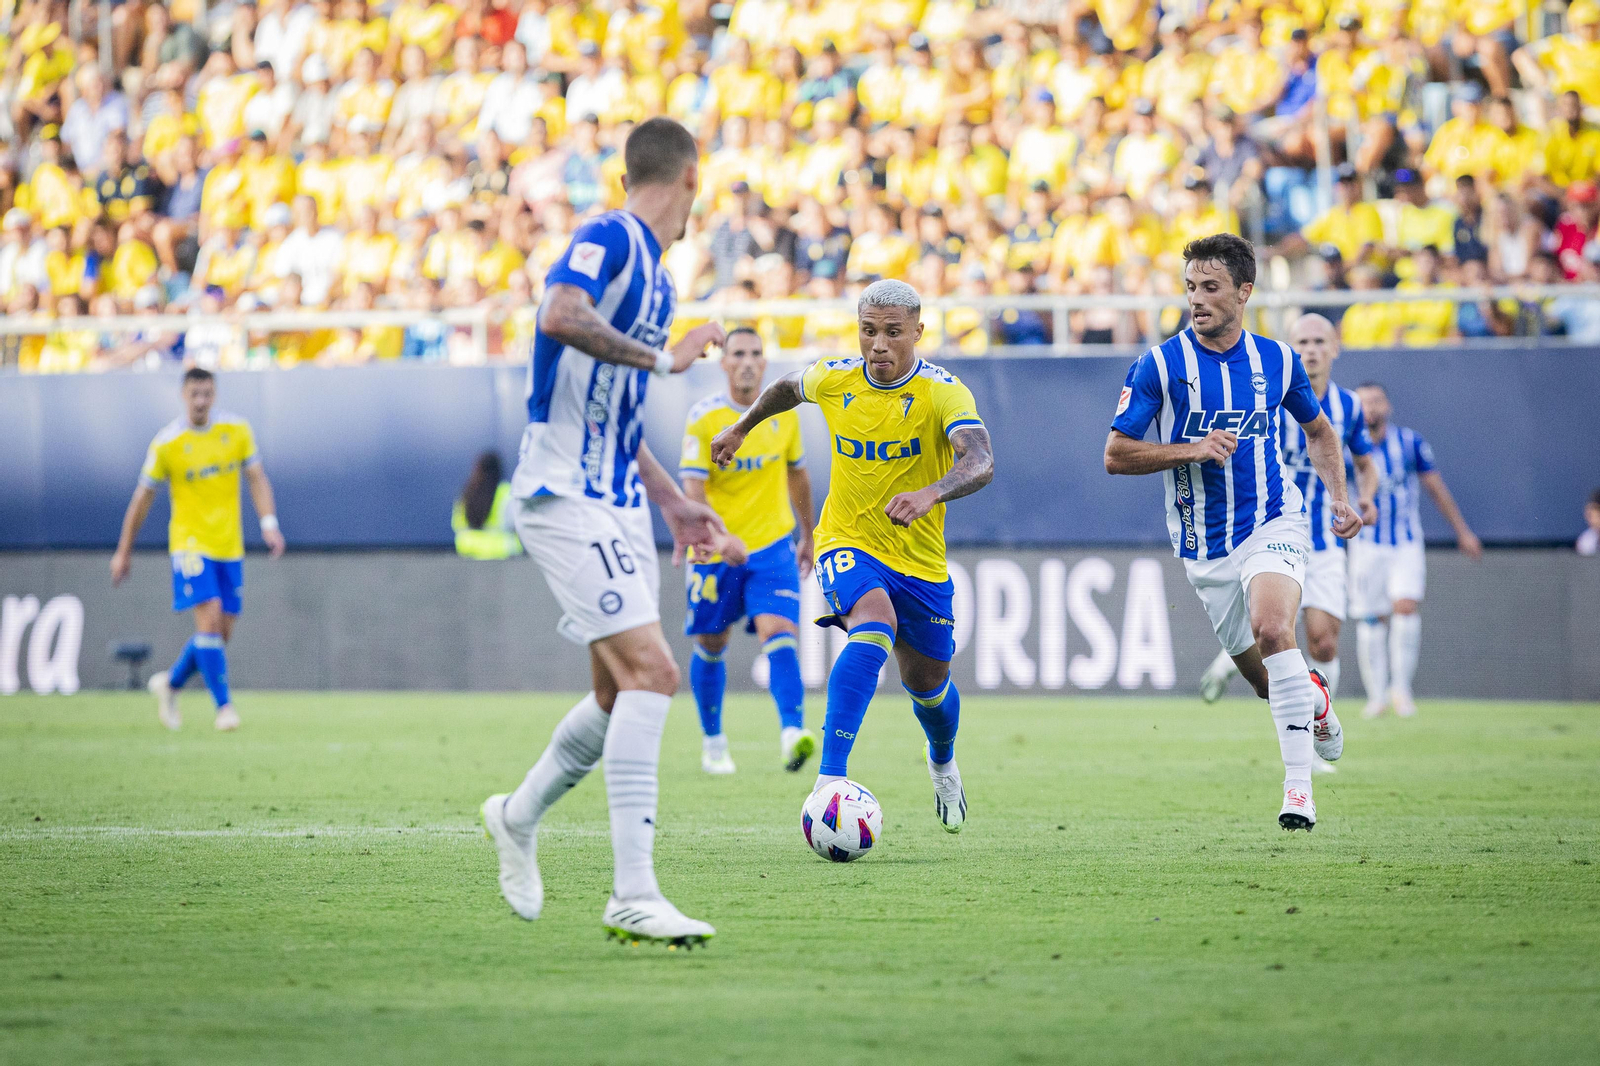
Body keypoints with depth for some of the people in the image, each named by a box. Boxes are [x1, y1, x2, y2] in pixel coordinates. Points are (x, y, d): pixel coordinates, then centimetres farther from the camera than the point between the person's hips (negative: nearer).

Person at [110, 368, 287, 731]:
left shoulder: (237, 431, 1)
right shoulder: (166, 443, -7)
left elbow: (256, 478, 5)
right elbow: (142, 497, 1)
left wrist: (269, 523, -11)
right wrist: (124, 551, 6)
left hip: (229, 546, 4)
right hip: (191, 543, -4)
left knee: (222, 631, 4)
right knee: (209, 617, -19)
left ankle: (170, 684, 28)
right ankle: (223, 706, -14)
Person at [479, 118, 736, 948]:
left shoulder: (657, 278, 18)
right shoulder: (608, 239, -11)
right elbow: (560, 317, -32)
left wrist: (674, 504, 23)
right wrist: (665, 357, -22)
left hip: (617, 504, 10)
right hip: (566, 497, -10)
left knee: (624, 691, 13)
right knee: (650, 670, -18)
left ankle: (519, 816, 37)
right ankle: (633, 895, -19)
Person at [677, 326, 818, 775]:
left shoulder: (783, 412, 3)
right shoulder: (704, 418, -9)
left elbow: (797, 473, 18)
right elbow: (692, 485, -18)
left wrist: (808, 535, 24)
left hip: (773, 545, 1)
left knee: (779, 634, -18)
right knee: (710, 646, 9)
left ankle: (792, 731, -30)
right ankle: (713, 742, 27)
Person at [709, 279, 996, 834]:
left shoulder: (944, 392, -18)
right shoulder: (834, 379, -7)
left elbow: (979, 463, -36)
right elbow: (787, 387, 18)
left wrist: (930, 495, -54)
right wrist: (740, 428, 28)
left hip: (920, 559, 1)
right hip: (848, 543, -1)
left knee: (927, 683, 14)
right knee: (874, 629, -32)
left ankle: (943, 762, 51)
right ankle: (828, 779, -39)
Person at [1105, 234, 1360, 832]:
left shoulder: (1278, 361, 2)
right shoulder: (1160, 365, -5)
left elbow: (1318, 430, 20)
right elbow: (1116, 454, -5)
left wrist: (1339, 498, 6)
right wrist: (1191, 450, -18)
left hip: (1273, 525, -1)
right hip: (1203, 546, 1)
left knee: (1272, 627, -30)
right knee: (1266, 679, 8)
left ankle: (1298, 786, -27)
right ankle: (1315, 696, 46)